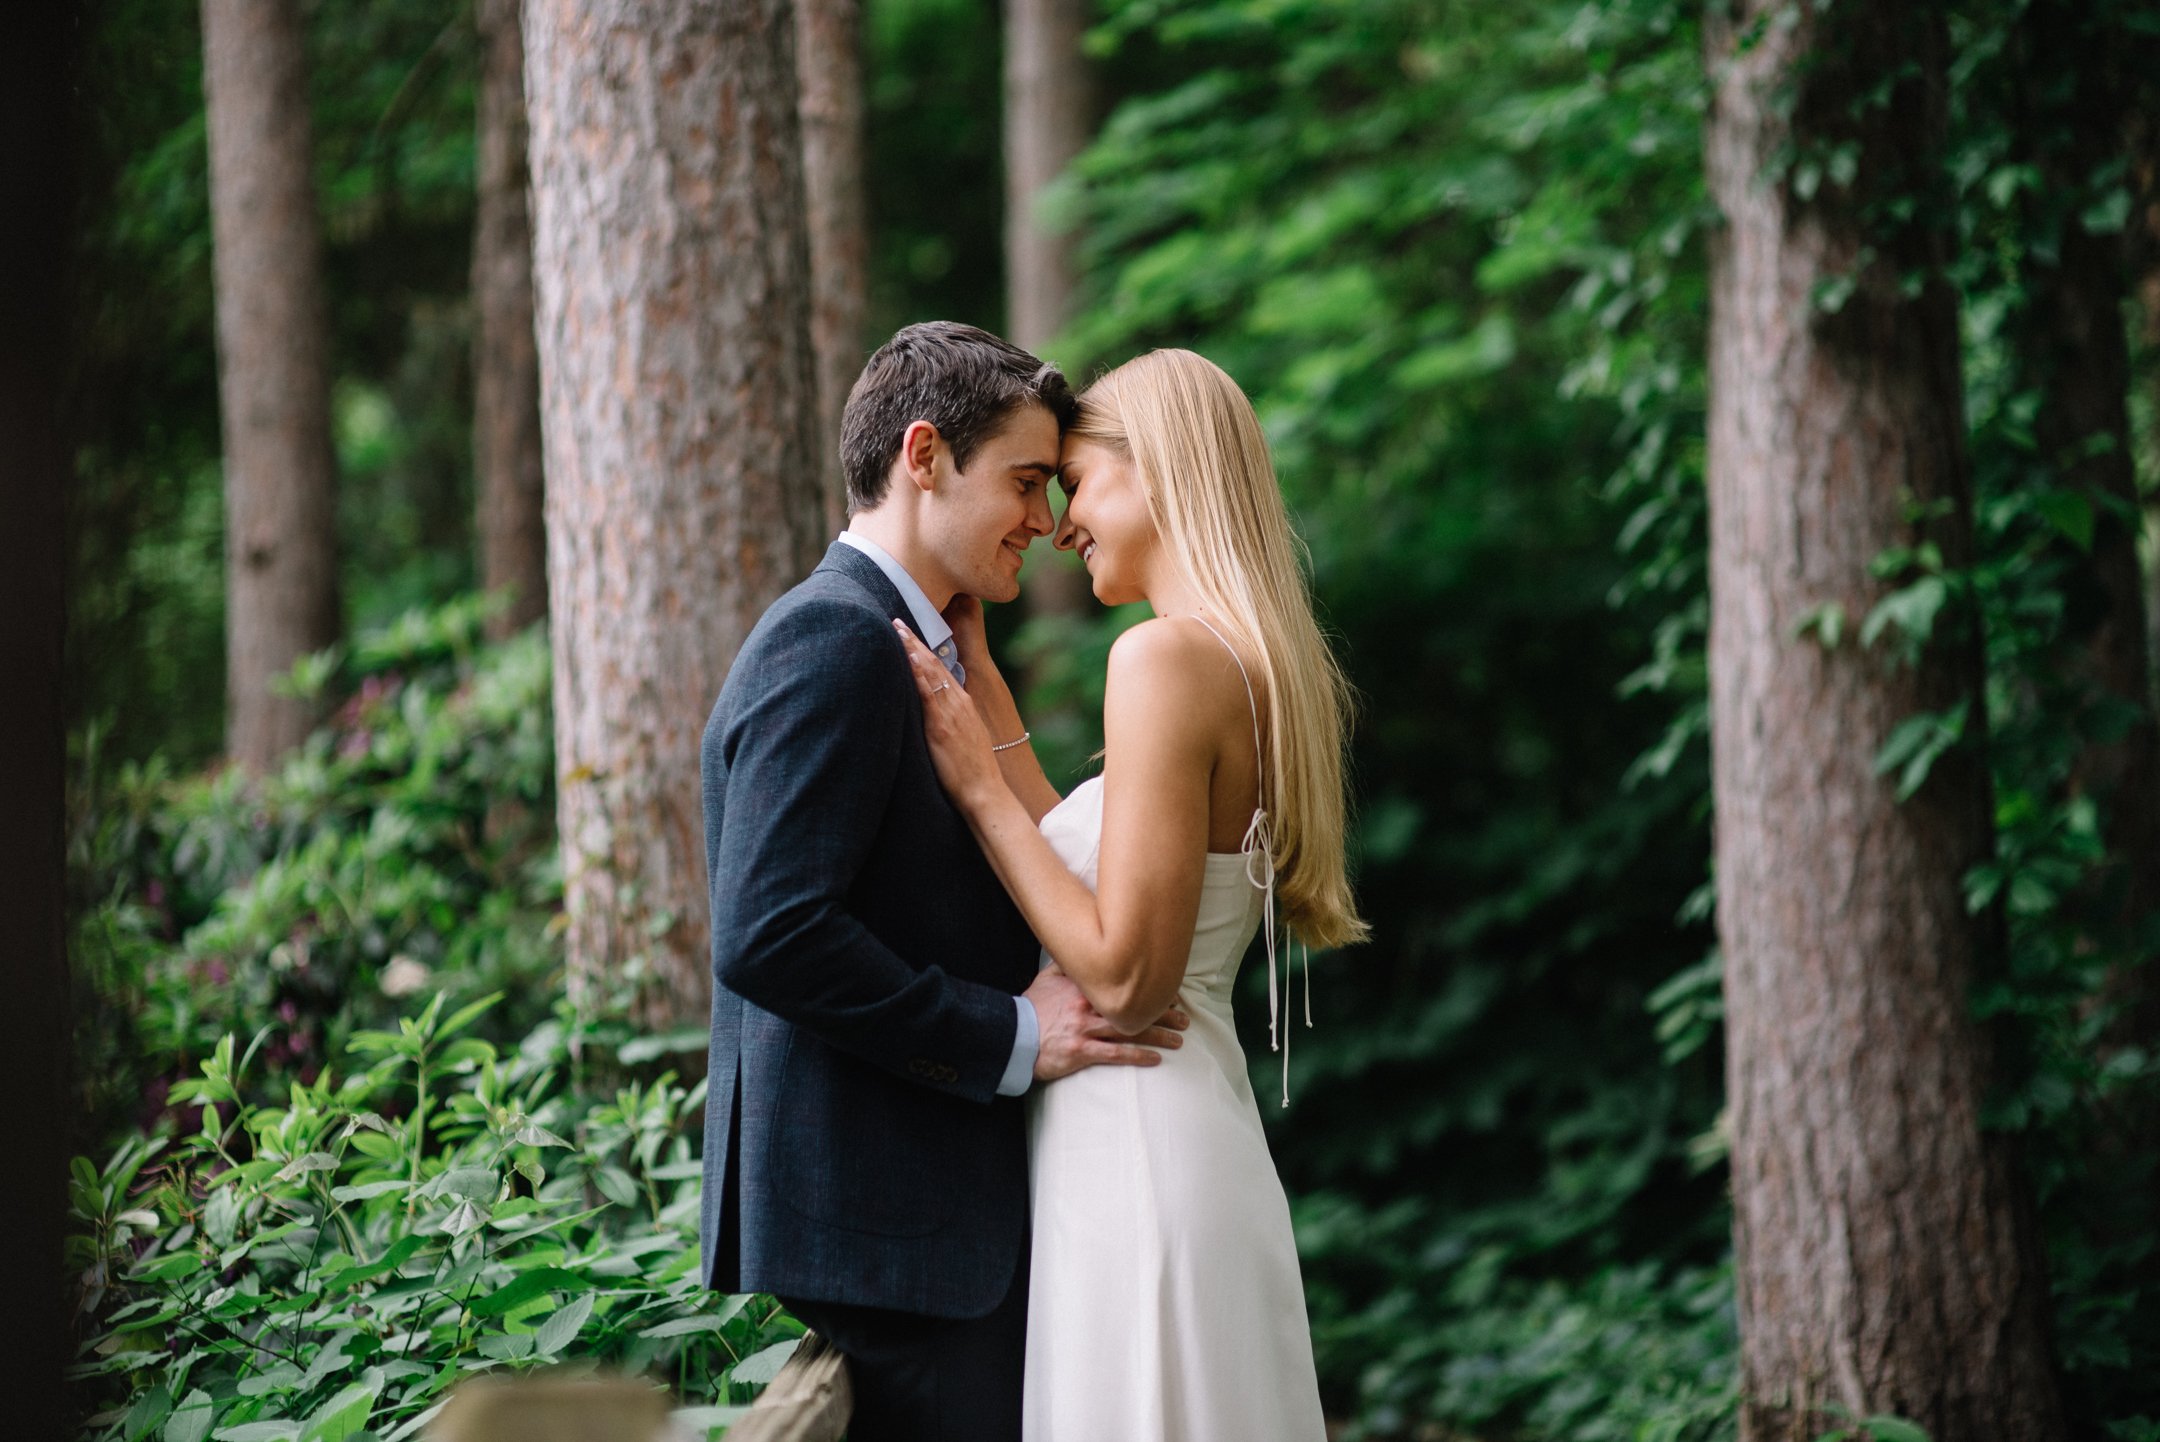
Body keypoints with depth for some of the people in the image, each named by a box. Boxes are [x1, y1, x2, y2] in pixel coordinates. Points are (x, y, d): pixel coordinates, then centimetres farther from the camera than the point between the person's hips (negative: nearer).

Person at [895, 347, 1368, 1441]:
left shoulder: (1168, 657, -15)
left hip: (1134, 1156, -9)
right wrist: (981, 689, 20)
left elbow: (1124, 975, -18)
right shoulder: (1261, 664, 12)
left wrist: (978, 785, -10)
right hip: (1208, 1136, 9)